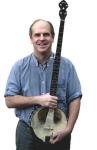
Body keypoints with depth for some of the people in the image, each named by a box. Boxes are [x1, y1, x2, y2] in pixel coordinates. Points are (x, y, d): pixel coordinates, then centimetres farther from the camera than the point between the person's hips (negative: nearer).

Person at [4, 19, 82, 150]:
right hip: (27, 132, 0)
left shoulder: (66, 65, -3)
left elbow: (74, 99, -3)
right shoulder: (20, 66, -3)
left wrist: (68, 128, -14)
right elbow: (9, 100, -6)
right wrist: (38, 99, -17)